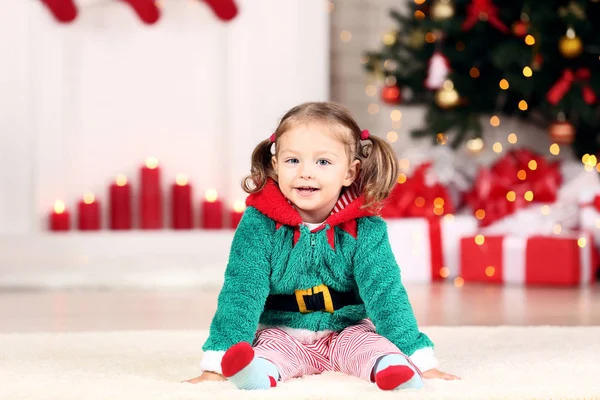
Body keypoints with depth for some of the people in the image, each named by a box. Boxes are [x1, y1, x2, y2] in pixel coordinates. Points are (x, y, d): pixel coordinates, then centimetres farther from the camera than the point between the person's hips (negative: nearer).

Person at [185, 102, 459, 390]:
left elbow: (385, 290, -13)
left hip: (347, 331, 1)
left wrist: (421, 360, -22)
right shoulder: (259, 224, -14)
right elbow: (241, 290, -17)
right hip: (281, 335, -1)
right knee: (270, 347, -31)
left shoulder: (365, 229, -11)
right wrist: (217, 362, -27)